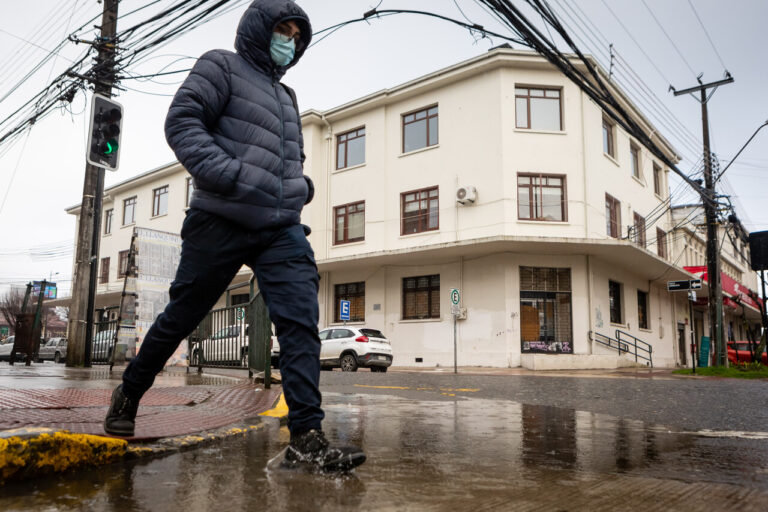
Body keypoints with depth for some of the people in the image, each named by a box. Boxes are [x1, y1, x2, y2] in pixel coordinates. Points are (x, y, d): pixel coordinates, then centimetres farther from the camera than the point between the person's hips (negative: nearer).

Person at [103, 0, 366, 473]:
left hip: (283, 230, 6)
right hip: (222, 222, -5)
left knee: (301, 321, -12)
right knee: (181, 318, 7)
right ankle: (128, 396, 32)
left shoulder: (286, 97, 26)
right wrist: (227, 175, -22)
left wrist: (302, 185, 13)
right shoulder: (222, 66, 6)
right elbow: (182, 121, -8)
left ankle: (306, 437, -12)